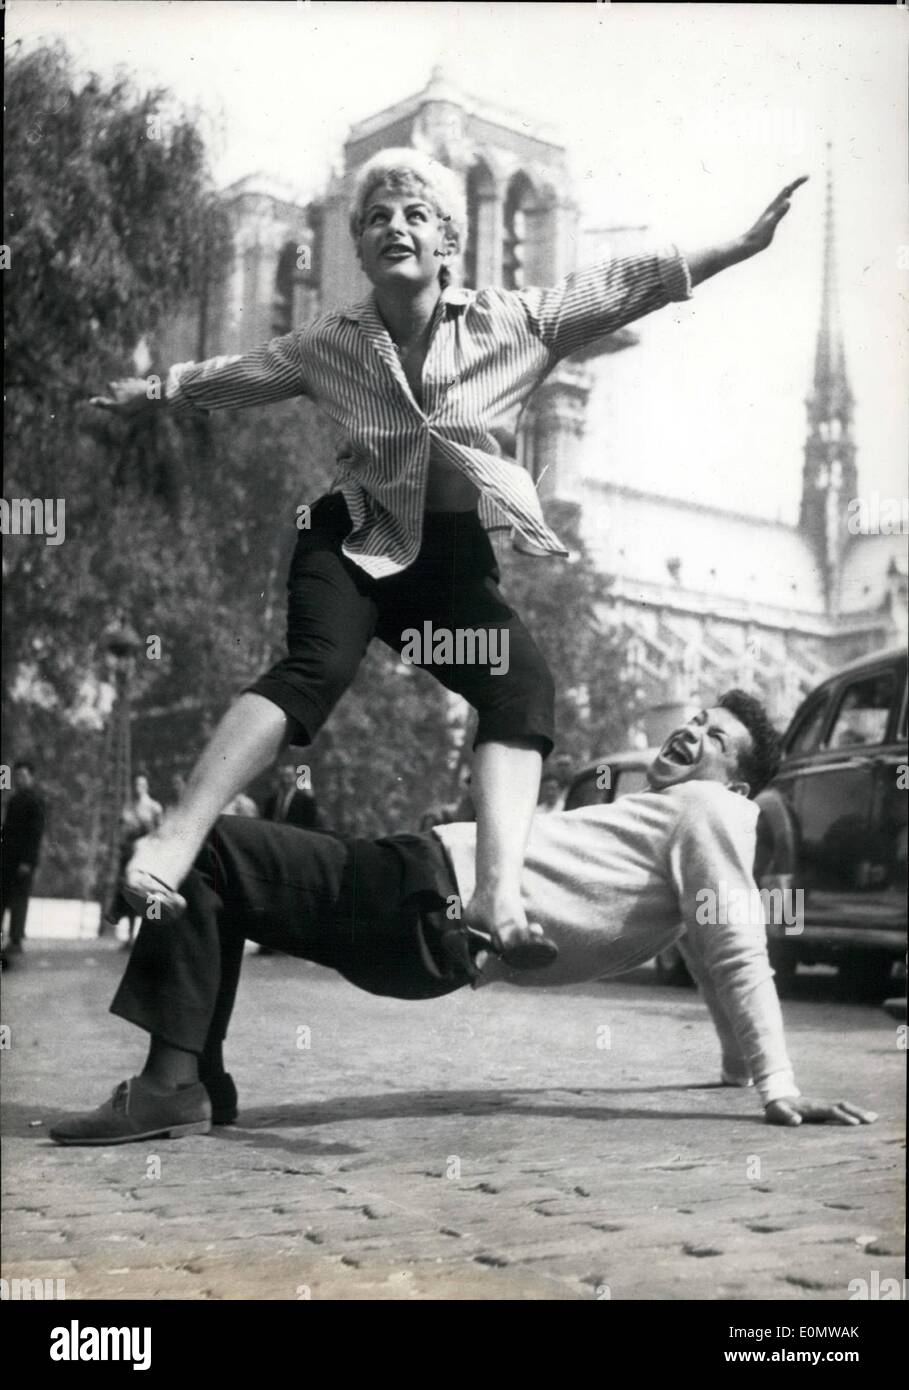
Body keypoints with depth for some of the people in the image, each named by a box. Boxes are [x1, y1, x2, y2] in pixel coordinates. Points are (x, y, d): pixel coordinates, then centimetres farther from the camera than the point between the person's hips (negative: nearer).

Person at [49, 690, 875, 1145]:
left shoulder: (709, 810, -1)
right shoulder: (667, 827, 26)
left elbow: (737, 950, -12)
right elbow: (710, 956, 29)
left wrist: (779, 1087, -21)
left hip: (429, 908, -10)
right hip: (422, 888, 10)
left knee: (206, 854, -15)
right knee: (219, 862, 15)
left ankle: (172, 1085, -21)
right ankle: (199, 1085, 7)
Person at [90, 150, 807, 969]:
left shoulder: (514, 324, -3)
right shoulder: (329, 345, 0)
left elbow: (622, 286, -7)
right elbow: (233, 376, 16)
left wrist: (746, 245, -12)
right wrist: (148, 395, 27)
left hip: (455, 555, 1)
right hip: (355, 542, -1)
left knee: (524, 683, -23)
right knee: (317, 666, -29)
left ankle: (499, 888, -31)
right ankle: (175, 840, -34)